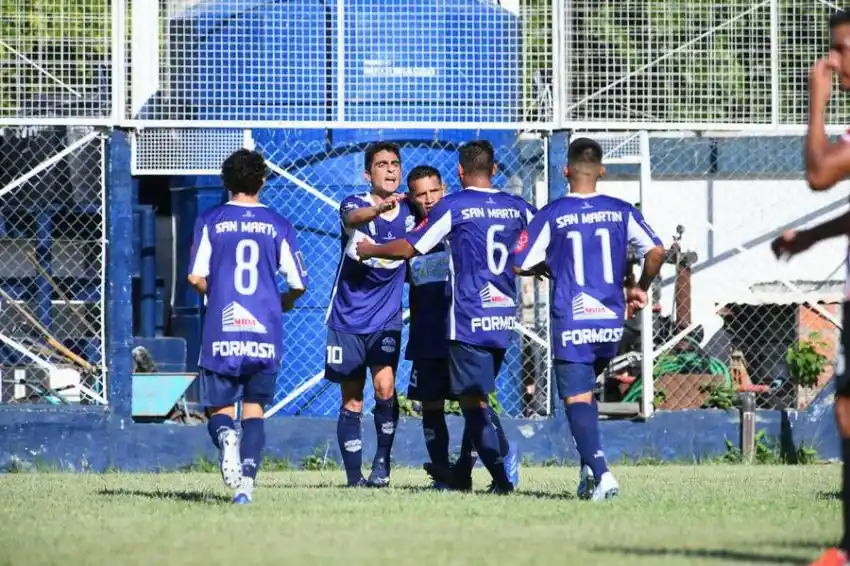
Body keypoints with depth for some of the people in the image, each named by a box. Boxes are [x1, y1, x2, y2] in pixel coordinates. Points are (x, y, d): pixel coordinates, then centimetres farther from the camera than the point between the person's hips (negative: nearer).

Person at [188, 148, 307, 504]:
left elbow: (196, 277, -4)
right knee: (254, 409, 10)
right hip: (265, 334, 1)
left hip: (221, 332, -1)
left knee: (219, 409, 9)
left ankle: (225, 436, -26)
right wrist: (284, 302, 26)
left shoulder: (210, 222, 2)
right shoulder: (278, 225, 4)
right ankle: (247, 481, -7)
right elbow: (299, 284, 3)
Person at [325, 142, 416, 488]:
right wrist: (379, 208, -55)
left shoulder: (410, 212, 1)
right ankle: (354, 475, 12)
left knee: (385, 387, -18)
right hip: (348, 318, -1)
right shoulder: (355, 204, -8)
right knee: (352, 401, 4)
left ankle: (382, 460, -2)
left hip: (386, 319, 1)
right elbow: (353, 218, -34)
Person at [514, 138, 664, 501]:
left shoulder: (551, 215, -4)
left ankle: (600, 472, -21)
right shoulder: (621, 212, 2)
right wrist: (641, 288, 11)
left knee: (577, 399, -3)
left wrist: (546, 268, 18)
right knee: (585, 391, 23)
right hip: (611, 322, 4)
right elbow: (656, 252, -6)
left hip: (570, 323, -4)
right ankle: (589, 469, 14)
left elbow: (520, 265, -4)